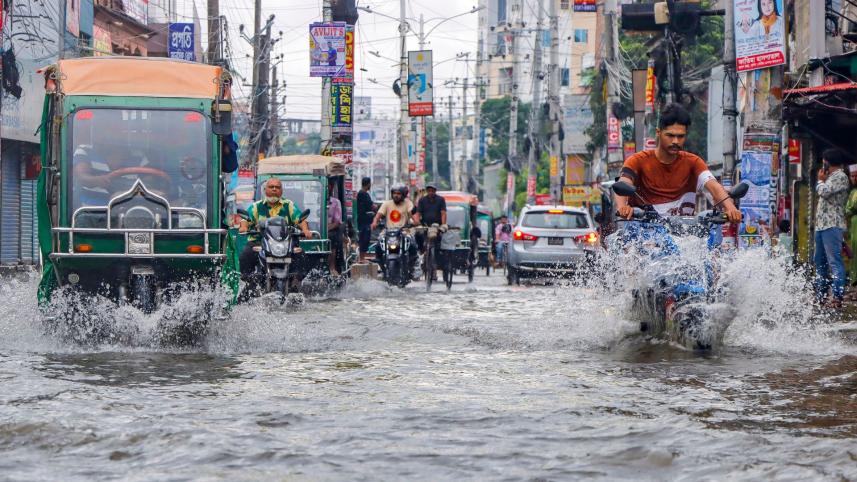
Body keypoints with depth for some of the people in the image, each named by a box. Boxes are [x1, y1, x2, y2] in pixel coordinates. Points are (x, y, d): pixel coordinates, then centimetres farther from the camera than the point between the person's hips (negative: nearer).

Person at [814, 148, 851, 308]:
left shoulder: (840, 176, -7)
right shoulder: (832, 177, 21)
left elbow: (824, 192, -17)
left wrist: (820, 180, -2)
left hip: (832, 225, -10)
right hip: (822, 225, 10)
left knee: (834, 261, -14)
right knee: (819, 261, 14)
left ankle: (838, 297, -19)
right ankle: (820, 295, 20)